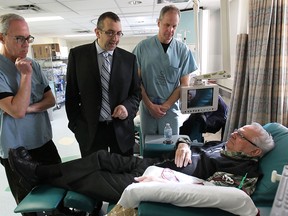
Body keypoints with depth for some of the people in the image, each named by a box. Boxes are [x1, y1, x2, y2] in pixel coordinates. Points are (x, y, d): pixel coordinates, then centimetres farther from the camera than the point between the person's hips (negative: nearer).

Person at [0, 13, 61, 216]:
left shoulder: (33, 64, 4)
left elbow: (50, 99, 4)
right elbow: (16, 110, -23)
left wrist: (31, 108, -14)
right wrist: (26, 75, -20)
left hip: (44, 142, 6)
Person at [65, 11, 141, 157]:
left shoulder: (129, 58, 0)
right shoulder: (77, 55, -2)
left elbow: (136, 92, 6)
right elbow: (71, 94, 1)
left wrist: (128, 107, -14)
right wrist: (76, 126, -1)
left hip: (122, 130, 1)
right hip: (89, 130, 0)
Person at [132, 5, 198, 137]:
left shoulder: (183, 50, -1)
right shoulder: (142, 47, -2)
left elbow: (184, 84, 1)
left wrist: (165, 106, -6)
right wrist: (150, 105, -6)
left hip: (171, 108, 0)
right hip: (147, 107, 0)